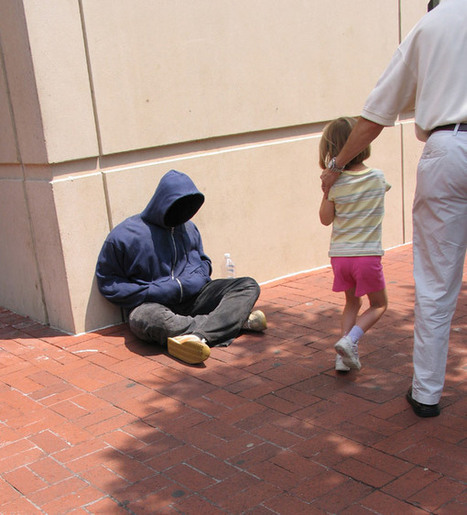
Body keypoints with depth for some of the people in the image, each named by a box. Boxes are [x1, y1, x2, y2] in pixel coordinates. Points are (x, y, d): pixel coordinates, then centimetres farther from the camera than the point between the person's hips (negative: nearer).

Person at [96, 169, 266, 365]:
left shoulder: (188, 228, 11)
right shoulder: (127, 235, -6)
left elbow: (203, 261, 23)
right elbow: (107, 283, -3)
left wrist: (195, 280, -1)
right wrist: (151, 292, -14)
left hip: (193, 296, 5)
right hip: (154, 303, -4)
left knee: (249, 286, -12)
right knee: (142, 320, -40)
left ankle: (198, 335, -37)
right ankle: (236, 320, -35)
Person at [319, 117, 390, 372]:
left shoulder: (335, 184, -5)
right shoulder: (378, 177, -3)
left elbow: (325, 219, 4)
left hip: (339, 255, 2)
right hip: (367, 254, -2)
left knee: (352, 303, 22)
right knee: (379, 305, 15)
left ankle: (345, 355, 13)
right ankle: (350, 340, -6)